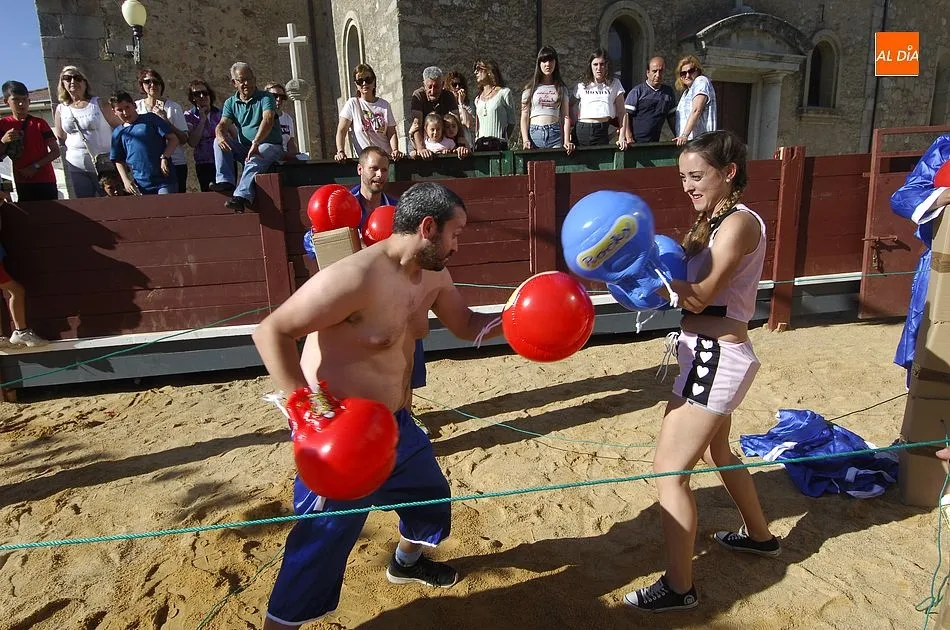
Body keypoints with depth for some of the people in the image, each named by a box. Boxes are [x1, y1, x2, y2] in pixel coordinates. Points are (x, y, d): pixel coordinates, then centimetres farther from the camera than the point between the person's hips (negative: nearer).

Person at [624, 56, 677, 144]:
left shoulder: (668, 92, 14)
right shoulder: (637, 91, 0)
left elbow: (672, 118, 19)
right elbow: (626, 115, -5)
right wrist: (629, 139, -14)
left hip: (655, 142, 4)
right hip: (635, 142, -4)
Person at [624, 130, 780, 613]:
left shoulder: (739, 223, -14)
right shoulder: (712, 220, 13)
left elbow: (699, 297, -20)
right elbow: (683, 283, 3)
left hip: (716, 358, -11)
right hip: (712, 355, 11)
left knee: (669, 469, -6)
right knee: (716, 451, 28)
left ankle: (678, 588, 7)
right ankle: (759, 535, 50)